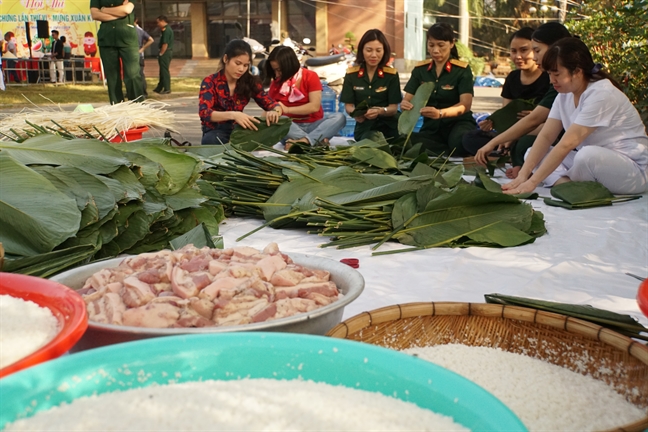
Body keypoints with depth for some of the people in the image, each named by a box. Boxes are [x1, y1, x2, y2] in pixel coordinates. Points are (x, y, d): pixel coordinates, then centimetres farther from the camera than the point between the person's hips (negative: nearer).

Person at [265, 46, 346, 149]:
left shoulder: (311, 76, -4)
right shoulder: (276, 82, 6)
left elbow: (315, 106, -14)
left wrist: (287, 109, -18)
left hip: (313, 125, -1)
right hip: (291, 127, 1)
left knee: (339, 117, -29)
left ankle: (304, 141, -47)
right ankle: (318, 140, -39)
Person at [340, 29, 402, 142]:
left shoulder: (391, 74, -3)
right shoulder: (351, 74, 0)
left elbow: (394, 108, -7)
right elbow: (348, 105, 0)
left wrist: (380, 111, -31)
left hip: (388, 126, 0)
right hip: (363, 126, 0)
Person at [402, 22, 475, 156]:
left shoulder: (462, 69, -5)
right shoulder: (420, 69, 6)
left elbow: (465, 104, -18)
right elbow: (407, 99, 2)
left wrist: (440, 113, -39)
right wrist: (405, 105, -26)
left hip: (458, 123, -4)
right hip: (431, 126, 4)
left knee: (460, 141, -42)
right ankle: (453, 153, -16)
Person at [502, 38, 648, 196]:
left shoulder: (601, 94, -22)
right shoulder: (565, 94, 3)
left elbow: (567, 144, -29)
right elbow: (546, 136, -4)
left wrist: (532, 182, -31)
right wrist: (523, 175, -17)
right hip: (594, 162, 8)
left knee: (588, 155, -38)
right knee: (533, 154, -1)